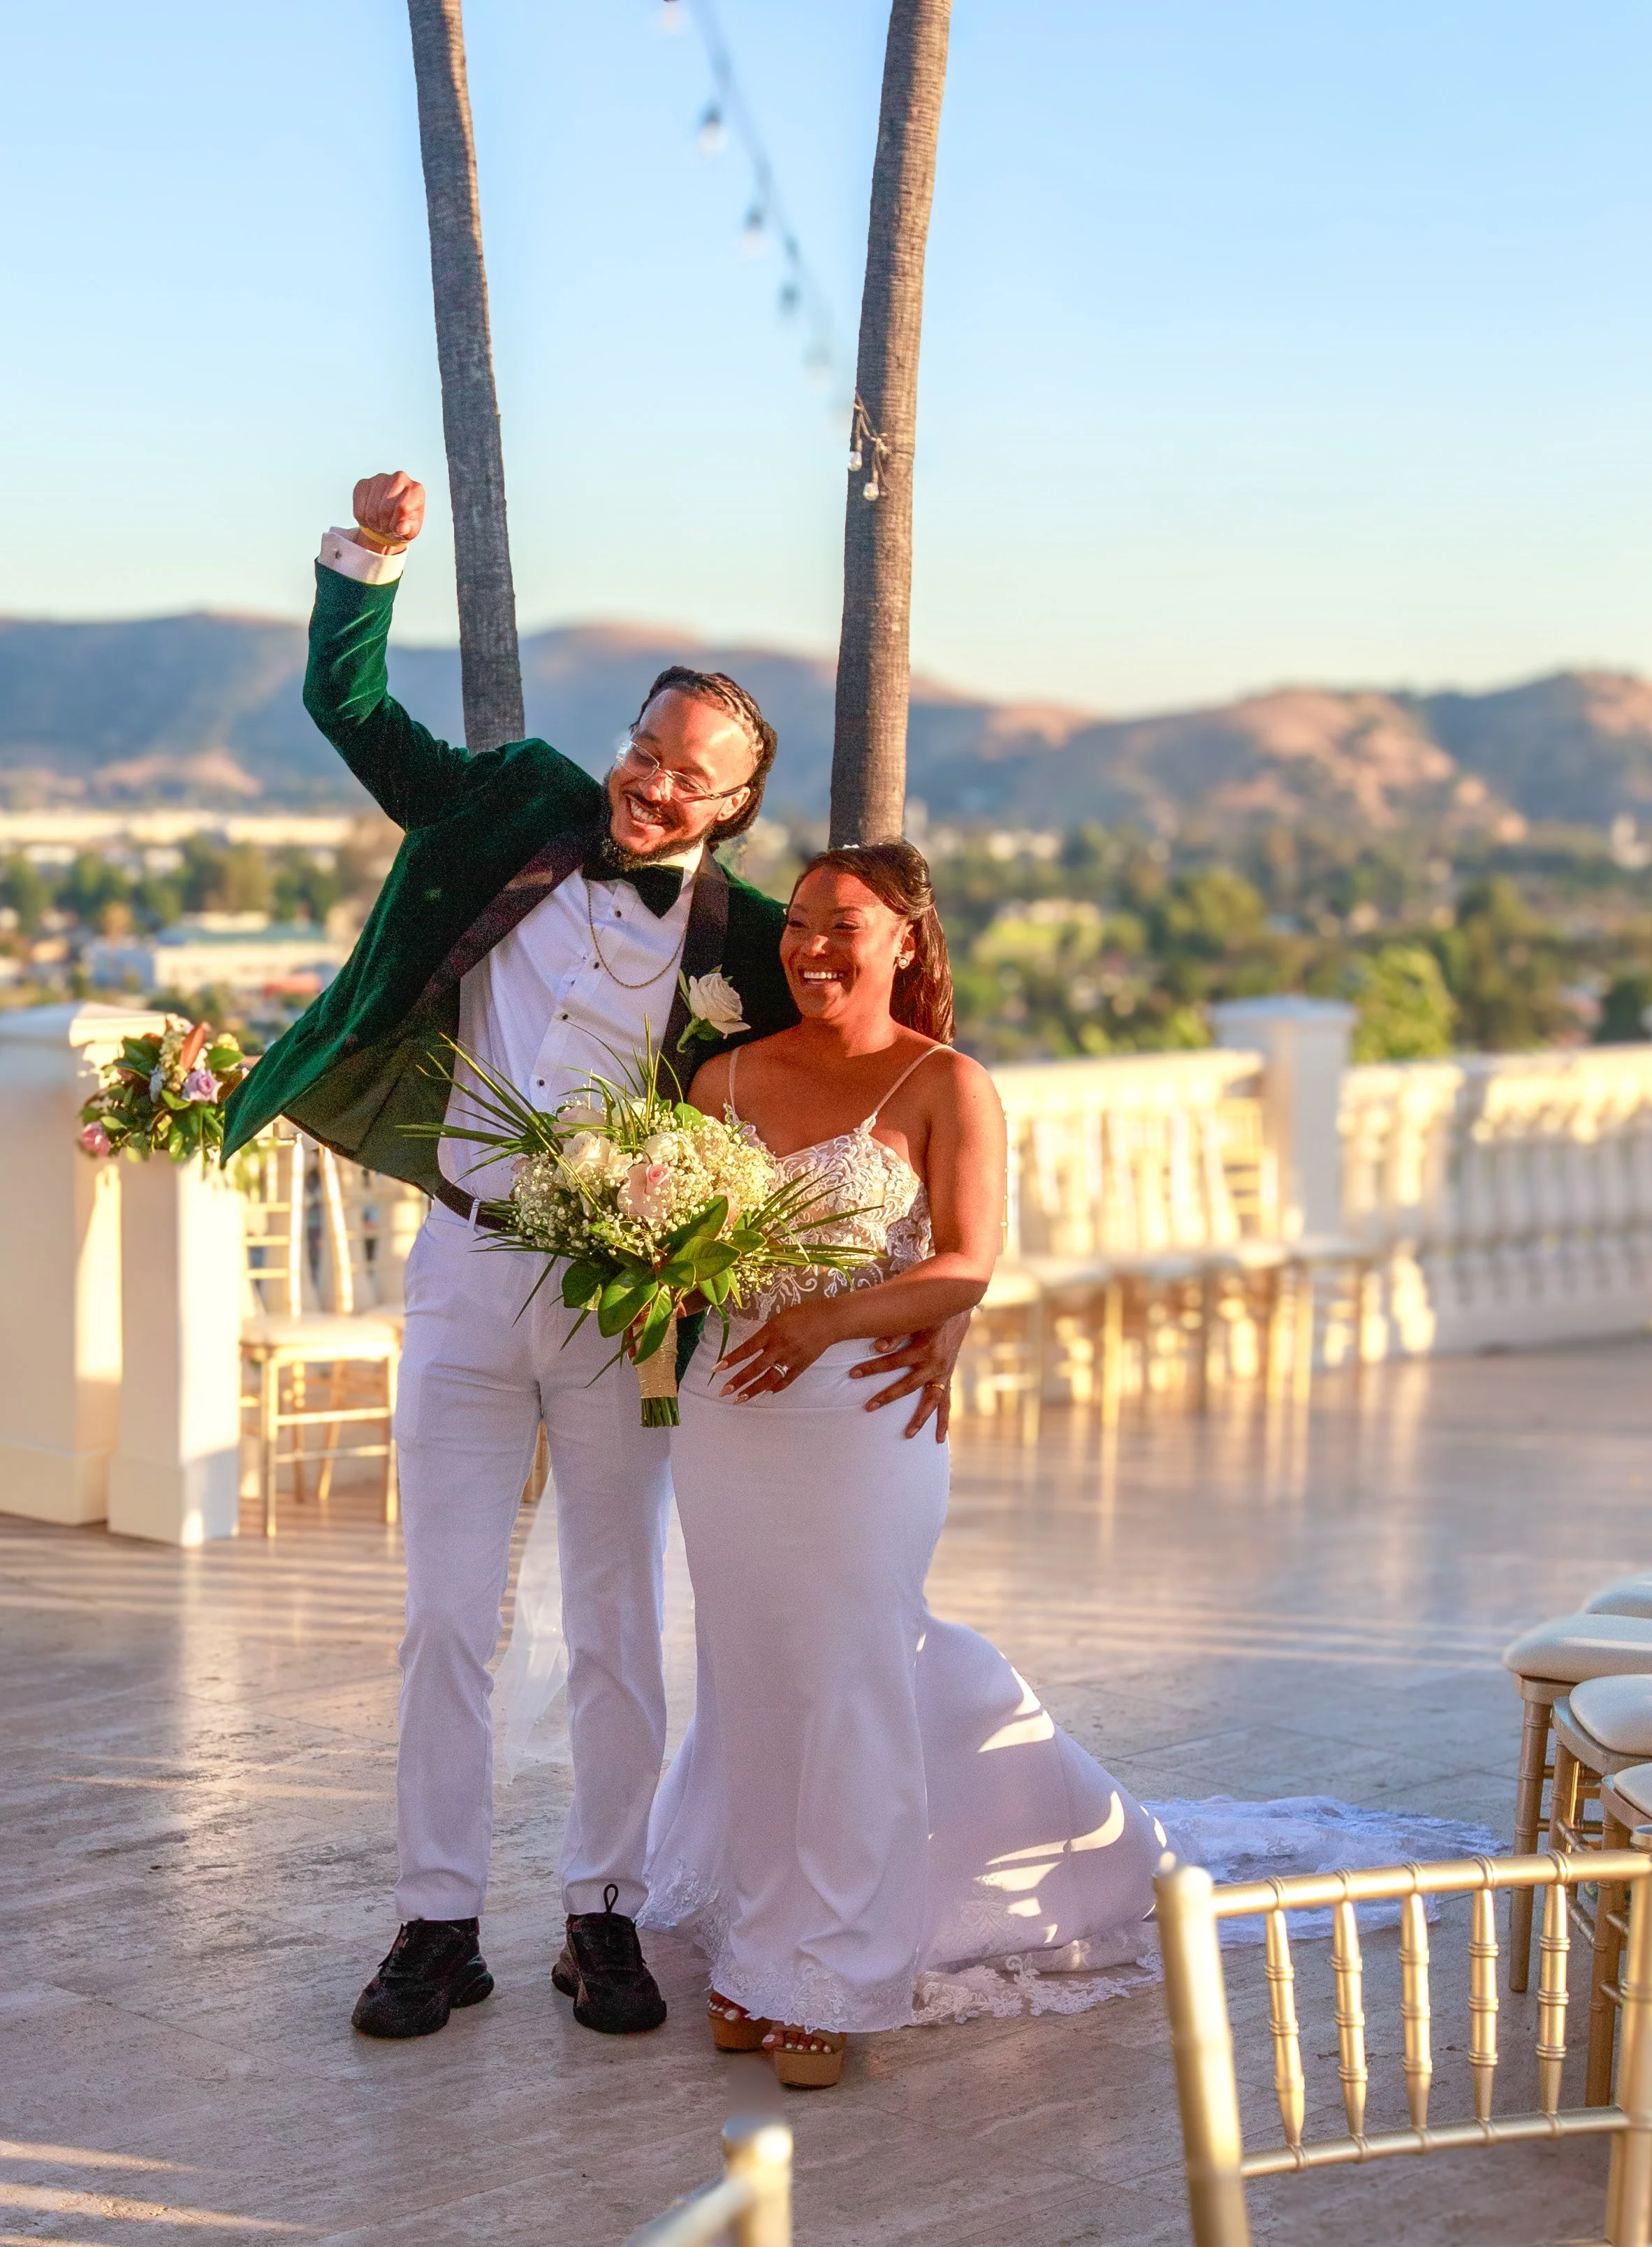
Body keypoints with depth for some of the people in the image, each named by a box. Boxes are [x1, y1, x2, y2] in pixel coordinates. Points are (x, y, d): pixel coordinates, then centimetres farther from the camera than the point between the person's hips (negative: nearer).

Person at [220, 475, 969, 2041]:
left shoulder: (741, 941, -3)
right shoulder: (517, 819, 3)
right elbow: (349, 706, 8)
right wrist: (370, 554, -8)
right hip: (465, 1275, 1)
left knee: (616, 1628, 7)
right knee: (445, 1617, 4)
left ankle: (602, 1914, 20)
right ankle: (438, 1923, 13)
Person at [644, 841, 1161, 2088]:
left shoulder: (945, 1086, -2)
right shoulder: (729, 1079, 10)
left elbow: (968, 1267, -10)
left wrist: (834, 1317, -24)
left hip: (864, 1413, -4)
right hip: (732, 1411, 4)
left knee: (843, 1686, 1)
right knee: (752, 1681, 8)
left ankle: (815, 1979, 12)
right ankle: (763, 1952, 20)